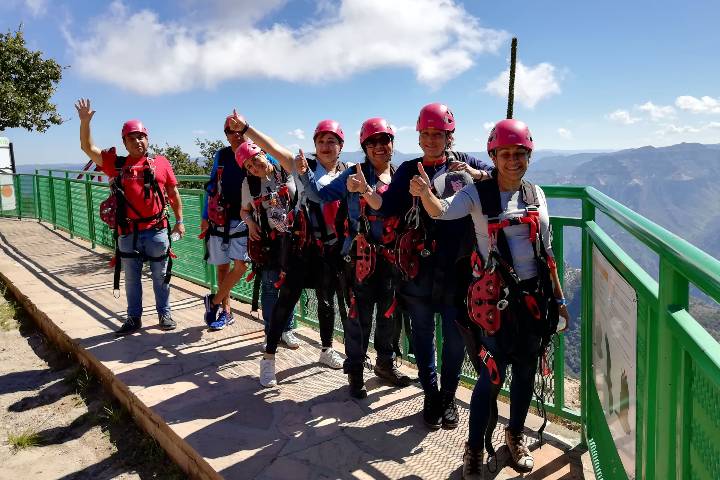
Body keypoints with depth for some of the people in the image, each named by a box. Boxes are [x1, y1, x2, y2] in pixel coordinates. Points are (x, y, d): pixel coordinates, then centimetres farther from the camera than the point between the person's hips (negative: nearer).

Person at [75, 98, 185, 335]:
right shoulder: (116, 164, 7)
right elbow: (88, 147, 6)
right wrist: (85, 121, -6)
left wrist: (179, 220, 6)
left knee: (160, 276, 9)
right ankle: (134, 318, 25)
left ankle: (164, 314, 24)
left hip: (156, 231, -2)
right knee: (131, 278, 12)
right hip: (128, 233, 2)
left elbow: (173, 194, 7)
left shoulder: (160, 162, 3)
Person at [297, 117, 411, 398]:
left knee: (389, 311, 15)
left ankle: (385, 363, 35)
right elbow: (320, 195, -3)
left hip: (391, 256, 4)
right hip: (361, 255, -4)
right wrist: (305, 174, -18)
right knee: (360, 314, 3)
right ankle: (355, 371, 20)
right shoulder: (353, 174, -2)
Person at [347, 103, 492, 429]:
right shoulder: (409, 170, 5)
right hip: (420, 267, 0)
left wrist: (476, 175, -15)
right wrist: (365, 191, -25)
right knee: (423, 334, 11)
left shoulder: (464, 163, 6)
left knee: (455, 336, 9)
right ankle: (431, 396, 29)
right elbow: (387, 207, -6)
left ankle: (448, 397, 29)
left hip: (458, 267, 0)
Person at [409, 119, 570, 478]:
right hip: (495, 298, -5)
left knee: (525, 372, 16)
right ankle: (474, 450, 19)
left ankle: (515, 437, 39)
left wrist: (558, 297, 13)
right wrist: (424, 193, -50)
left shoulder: (535, 194, 6)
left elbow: (546, 250, 12)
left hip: (535, 295, 5)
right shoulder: (478, 194, -8)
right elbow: (442, 211, -27)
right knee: (491, 377, -1)